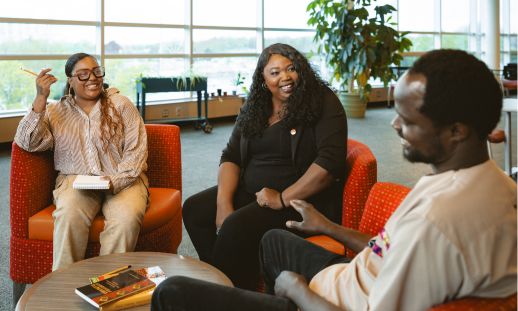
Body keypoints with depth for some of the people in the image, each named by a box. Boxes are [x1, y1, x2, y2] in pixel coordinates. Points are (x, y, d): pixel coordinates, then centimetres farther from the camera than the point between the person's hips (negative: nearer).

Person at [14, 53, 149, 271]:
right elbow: (28, 143, -2)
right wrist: (40, 98, -10)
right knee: (69, 215, -33)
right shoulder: (54, 111, 13)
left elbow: (136, 150, 1)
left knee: (126, 218, -33)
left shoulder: (121, 104, 9)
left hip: (122, 181, 0)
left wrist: (114, 182, -15)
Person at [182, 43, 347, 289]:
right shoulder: (254, 109, 10)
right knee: (193, 209, -8)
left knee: (237, 227, -28)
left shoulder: (323, 103, -8)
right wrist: (224, 203, -11)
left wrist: (283, 199, -21)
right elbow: (231, 157, 6)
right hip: (251, 192, 7)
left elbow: (330, 161, -19)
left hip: (303, 198, -7)